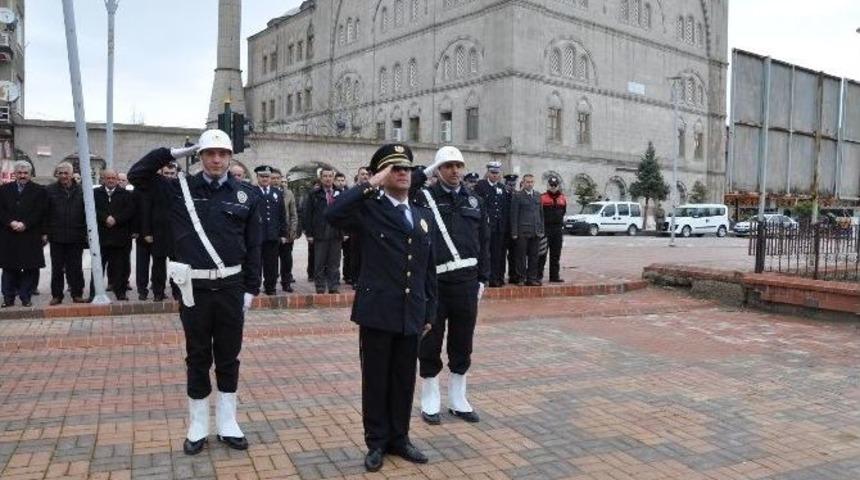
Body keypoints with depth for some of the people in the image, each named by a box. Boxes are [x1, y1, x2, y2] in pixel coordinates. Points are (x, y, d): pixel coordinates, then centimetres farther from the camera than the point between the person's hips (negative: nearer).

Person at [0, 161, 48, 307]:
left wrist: (24, 224, -15)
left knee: (30, 268, -1)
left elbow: (39, 212, -4)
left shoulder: (39, 191, 4)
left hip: (31, 236, -2)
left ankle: (26, 297, 8)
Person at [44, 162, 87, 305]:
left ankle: (77, 294, 13)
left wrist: (86, 232, -1)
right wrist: (45, 232, -3)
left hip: (76, 236, 0)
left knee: (76, 267, 5)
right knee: (57, 267, 7)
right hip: (56, 236, 0)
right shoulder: (49, 190, 3)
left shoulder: (80, 191, 4)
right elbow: (45, 214, 3)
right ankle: (56, 295, 14)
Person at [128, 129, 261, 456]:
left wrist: (252, 288, 1)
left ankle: (227, 424, 25)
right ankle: (198, 427, 24)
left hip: (231, 287, 1)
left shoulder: (246, 195, 1)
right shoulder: (179, 190, 3)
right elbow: (137, 175, 0)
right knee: (198, 358, 10)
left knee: (228, 357, 11)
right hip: (195, 288, 0)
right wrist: (174, 153, -4)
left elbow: (253, 246, 3)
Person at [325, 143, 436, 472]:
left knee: (404, 380, 14)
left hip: (411, 315, 5)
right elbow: (333, 214, -26)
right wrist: (370, 185, -19)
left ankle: (399, 438, 29)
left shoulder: (424, 216, 12)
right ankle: (376, 442, 22)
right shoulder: (368, 210, -4)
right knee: (376, 379, 8)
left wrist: (429, 313, 12)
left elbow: (429, 270, 14)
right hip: (377, 312, -4)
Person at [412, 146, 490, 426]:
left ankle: (458, 400, 28)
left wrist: (483, 278, 6)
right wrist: (426, 173, -12)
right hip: (433, 282, -3)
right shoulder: (424, 197, -1)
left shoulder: (475, 201, 9)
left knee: (462, 345, 13)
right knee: (430, 344, 7)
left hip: (467, 283, 4)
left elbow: (484, 243, 11)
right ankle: (430, 401, 23)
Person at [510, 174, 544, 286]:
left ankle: (532, 278, 14)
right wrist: (514, 232, -9)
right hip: (522, 232, -4)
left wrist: (541, 230, 10)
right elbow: (514, 215, -4)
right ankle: (521, 278, 8)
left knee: (534, 256, 7)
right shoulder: (517, 196, -1)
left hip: (536, 232, 5)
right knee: (521, 256, 0)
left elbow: (541, 214, 17)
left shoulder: (538, 196, 14)